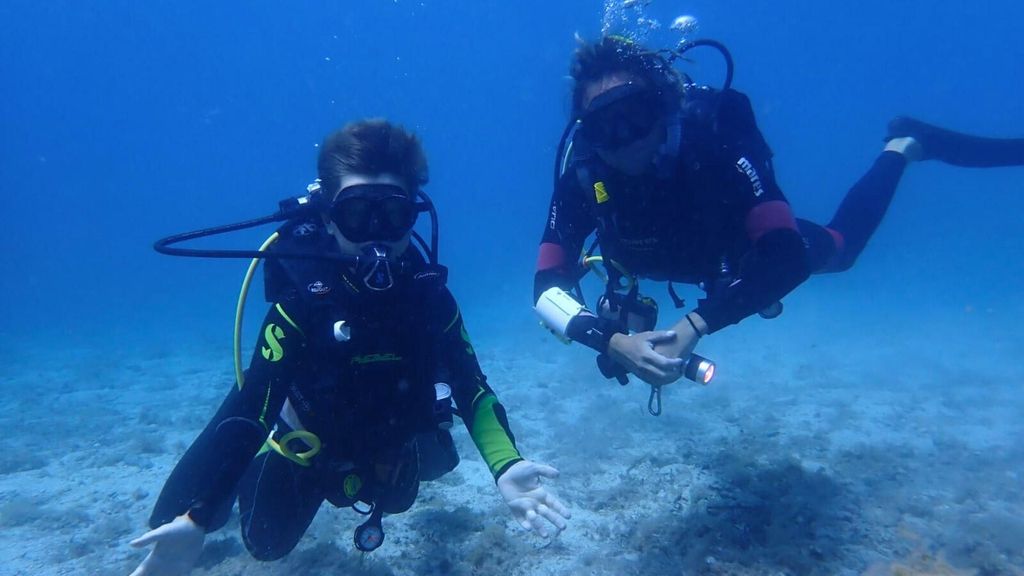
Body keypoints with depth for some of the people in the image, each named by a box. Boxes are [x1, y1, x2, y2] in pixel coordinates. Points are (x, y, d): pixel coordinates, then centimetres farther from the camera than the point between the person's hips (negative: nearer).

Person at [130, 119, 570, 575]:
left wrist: (505, 467, -43)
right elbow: (249, 405, -37)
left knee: (396, 499, 33)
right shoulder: (302, 302, -34)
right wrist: (197, 519, -47)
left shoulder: (429, 295, -25)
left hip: (390, 451, 3)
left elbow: (471, 390, -26)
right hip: (310, 446, -3)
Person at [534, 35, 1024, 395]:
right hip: (674, 256, 3)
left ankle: (904, 146, 42)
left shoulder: (712, 136, -42)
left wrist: (696, 325, -56)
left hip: (749, 242, -3)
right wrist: (612, 340, -54)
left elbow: (786, 257, -46)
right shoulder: (583, 176, -36)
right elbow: (548, 288, -38)